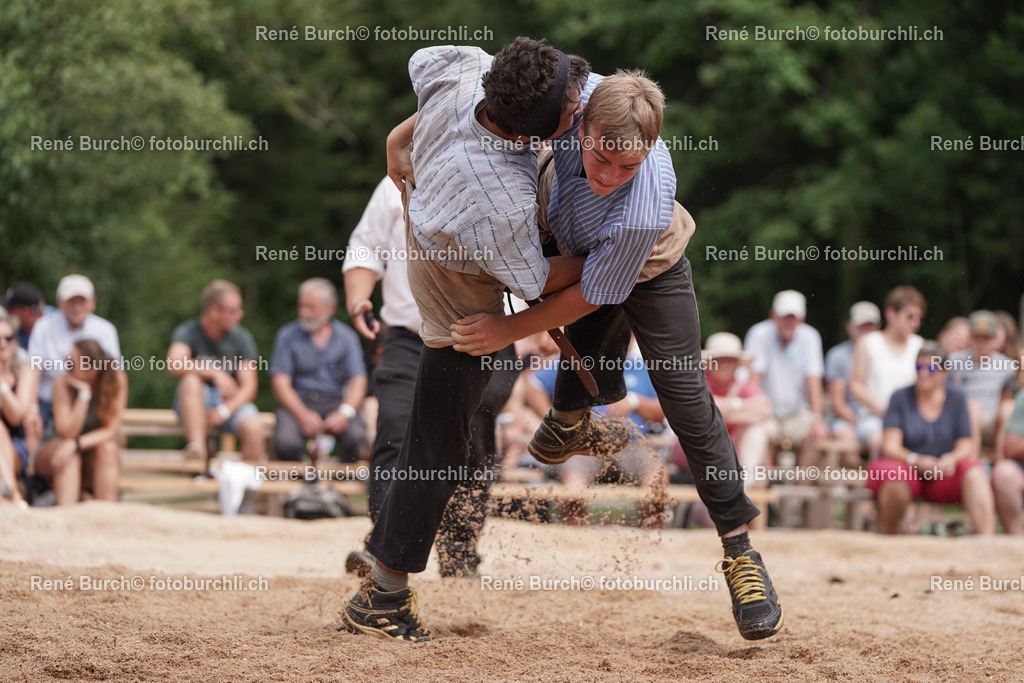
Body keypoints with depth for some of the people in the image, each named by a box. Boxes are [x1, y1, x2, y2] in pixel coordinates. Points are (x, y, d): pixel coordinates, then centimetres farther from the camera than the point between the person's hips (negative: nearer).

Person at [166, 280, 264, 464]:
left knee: (254, 428, -30)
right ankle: (197, 450, -43)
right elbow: (174, 365, -29)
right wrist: (215, 373, -34)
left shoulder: (241, 337, -3)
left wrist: (224, 411, -22)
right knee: (191, 380, -35)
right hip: (197, 401, -1)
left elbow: (249, 387, -6)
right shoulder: (187, 332, -9)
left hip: (232, 402, 1)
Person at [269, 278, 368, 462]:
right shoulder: (287, 335, 7)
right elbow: (280, 383, -1)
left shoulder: (347, 336, 9)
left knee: (357, 439, -32)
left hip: (336, 401, 1)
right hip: (297, 403, 0)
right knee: (286, 443, -33)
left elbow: (358, 382, 2)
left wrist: (345, 412, -18)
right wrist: (303, 415, -17)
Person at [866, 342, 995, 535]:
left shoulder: (956, 399, 8)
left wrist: (952, 459, -22)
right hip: (907, 468, -2)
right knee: (894, 475, -37)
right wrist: (916, 460, -27)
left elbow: (965, 446, 3)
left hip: (943, 476, 2)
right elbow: (890, 446, -7)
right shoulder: (901, 398, 2)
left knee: (974, 472, -28)